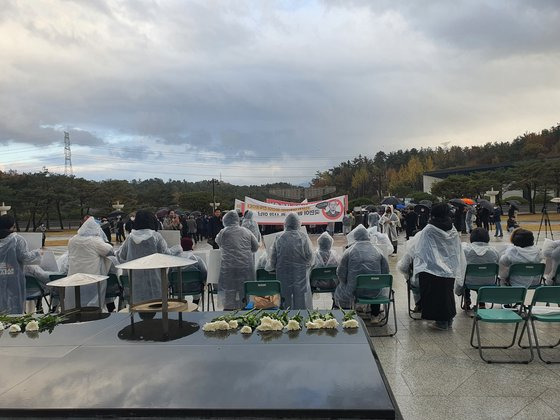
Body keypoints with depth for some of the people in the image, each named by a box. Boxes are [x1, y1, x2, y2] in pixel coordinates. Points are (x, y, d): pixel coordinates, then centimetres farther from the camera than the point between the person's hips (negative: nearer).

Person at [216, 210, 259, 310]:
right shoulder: (247, 232, 7)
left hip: (229, 267, -2)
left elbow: (218, 242, 18)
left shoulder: (223, 232, 0)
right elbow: (256, 247, 12)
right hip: (247, 267, 3)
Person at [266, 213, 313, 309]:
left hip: (283, 274, 1)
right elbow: (309, 256, -5)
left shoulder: (279, 238, -5)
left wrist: (269, 267, 17)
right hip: (300, 273, -1)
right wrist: (306, 266, 15)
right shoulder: (303, 237, -7)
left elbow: (273, 257, -1)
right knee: (300, 298, 7)